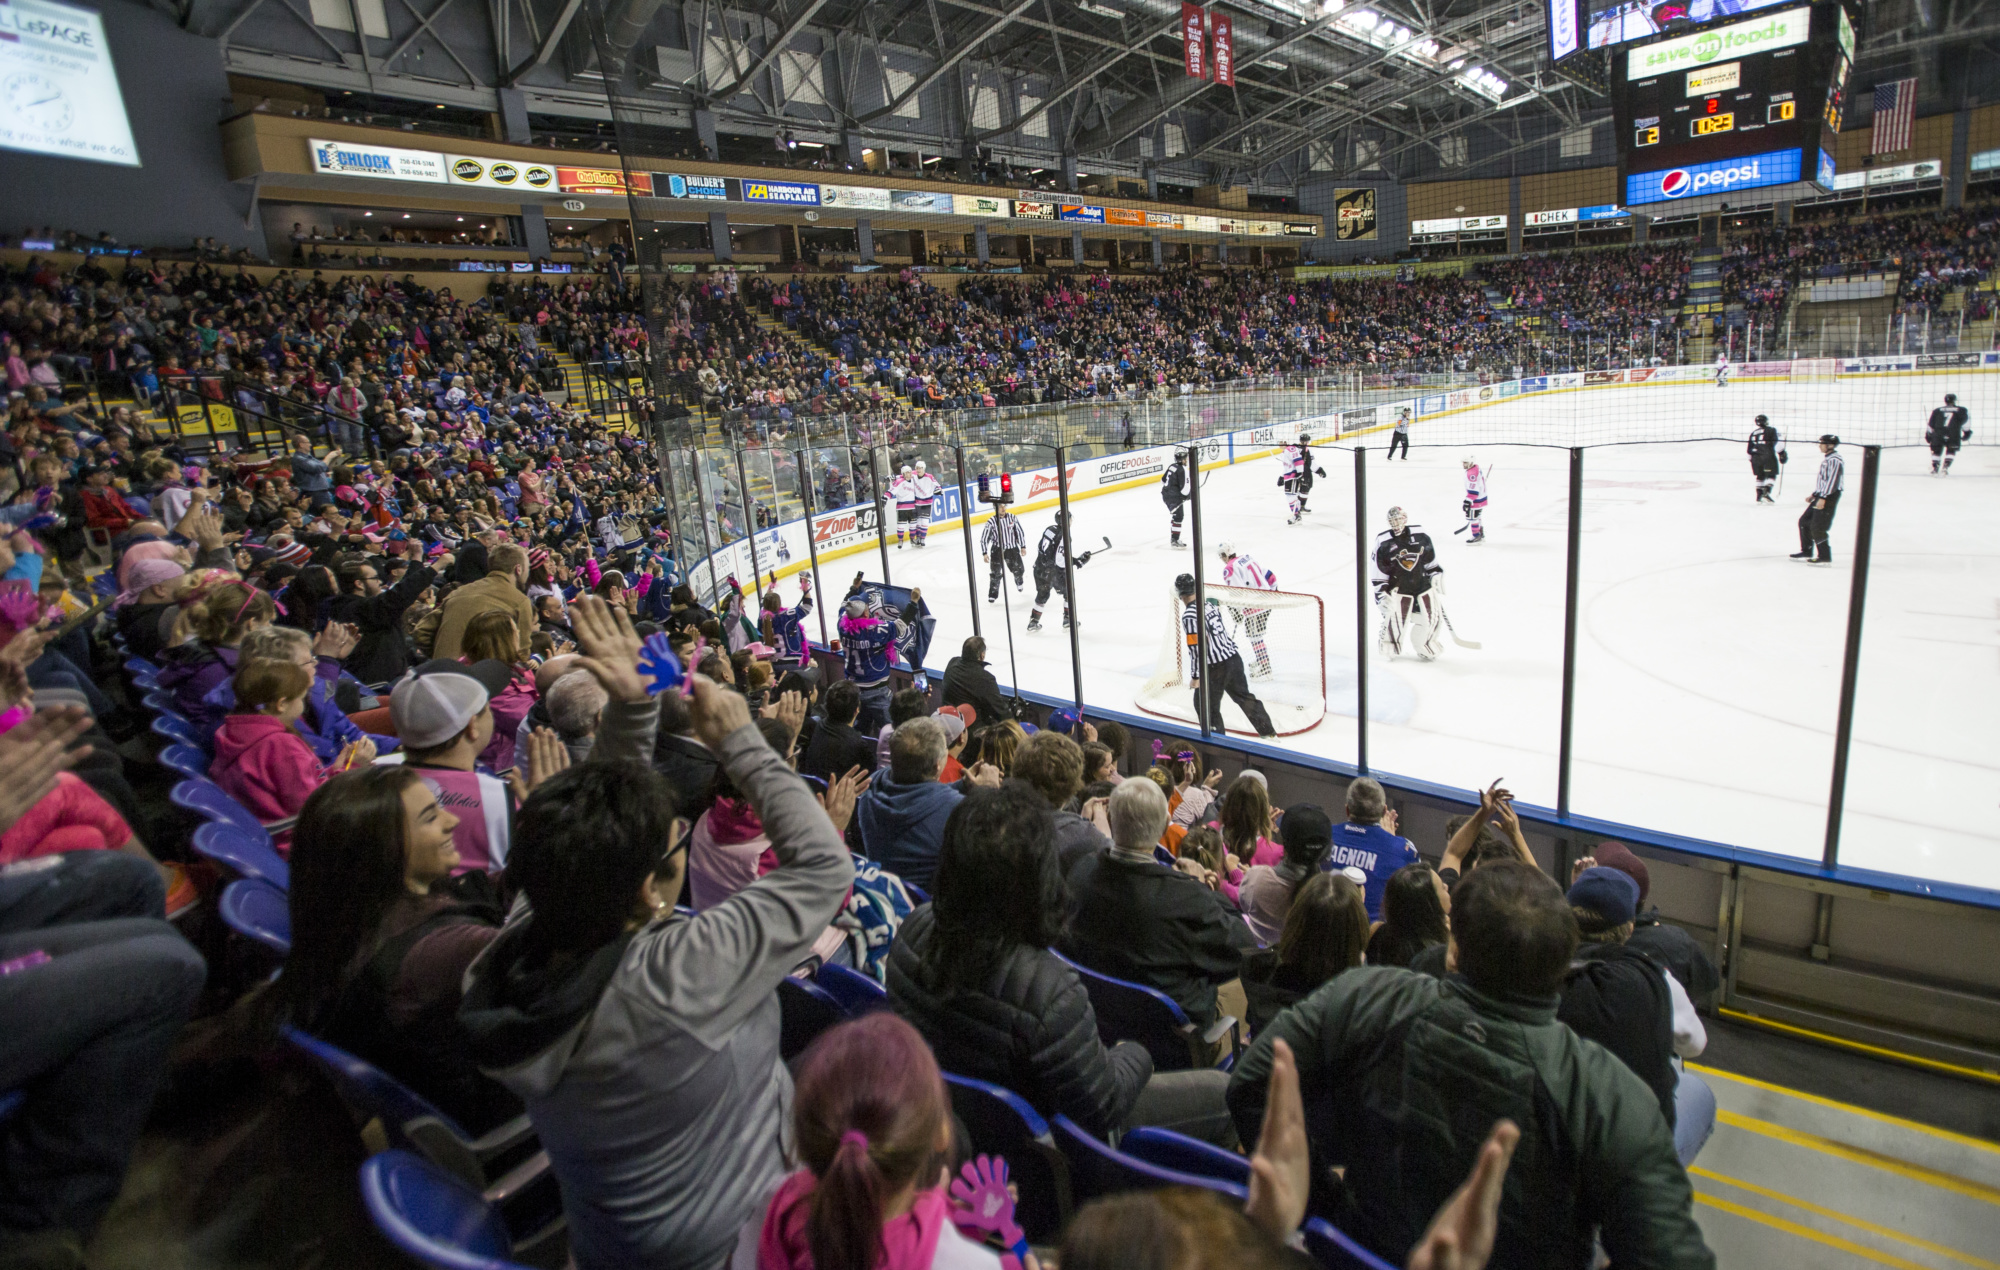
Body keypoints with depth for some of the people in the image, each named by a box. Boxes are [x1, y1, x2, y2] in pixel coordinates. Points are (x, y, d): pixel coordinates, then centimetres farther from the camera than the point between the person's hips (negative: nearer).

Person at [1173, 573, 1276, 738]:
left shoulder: (1189, 616, -16)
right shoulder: (1211, 603, 6)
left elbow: (1196, 648, -18)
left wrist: (1195, 676, -12)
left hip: (1215, 668, -8)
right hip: (1234, 658, 8)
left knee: (1205, 705, 8)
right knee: (1244, 696, 22)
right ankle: (1268, 731, 30)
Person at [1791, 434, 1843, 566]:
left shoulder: (1834, 460, -15)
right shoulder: (1827, 458, 17)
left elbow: (1832, 481, -24)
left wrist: (1823, 498, -29)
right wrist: (1814, 495, 24)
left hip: (1830, 497, -10)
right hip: (1822, 496, 10)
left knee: (1817, 527, -11)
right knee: (1804, 521, 13)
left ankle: (1825, 557, -6)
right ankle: (1806, 551, 21)